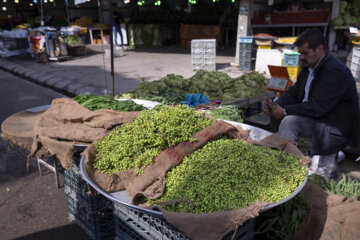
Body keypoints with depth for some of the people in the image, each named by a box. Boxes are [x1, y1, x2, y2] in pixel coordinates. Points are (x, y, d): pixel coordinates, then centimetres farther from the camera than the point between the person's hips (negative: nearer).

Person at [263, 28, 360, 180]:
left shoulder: (335, 72, -21)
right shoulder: (309, 67, 8)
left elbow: (317, 107, -27)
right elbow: (294, 92, 8)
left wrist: (285, 111, -23)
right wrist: (276, 105, -11)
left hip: (338, 128, -9)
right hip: (318, 118, 9)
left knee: (289, 121, -23)